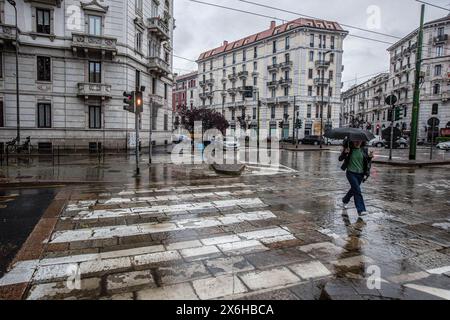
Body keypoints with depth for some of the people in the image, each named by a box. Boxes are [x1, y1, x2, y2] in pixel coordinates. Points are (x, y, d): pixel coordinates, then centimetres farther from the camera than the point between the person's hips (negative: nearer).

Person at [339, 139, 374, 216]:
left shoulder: (364, 150, 2)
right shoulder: (349, 149, -7)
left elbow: (367, 162, 9)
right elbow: (340, 159, -7)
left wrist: (370, 157, -12)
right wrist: (345, 153, -25)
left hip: (360, 174, 4)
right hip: (351, 173, -4)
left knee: (354, 189, 20)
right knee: (357, 191, -15)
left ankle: (345, 200, 47)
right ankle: (361, 210, -13)